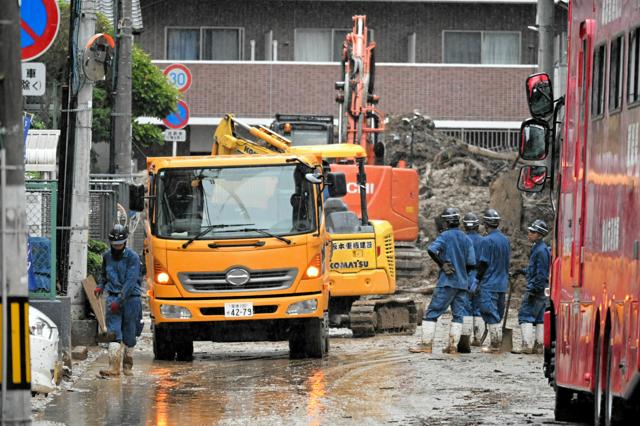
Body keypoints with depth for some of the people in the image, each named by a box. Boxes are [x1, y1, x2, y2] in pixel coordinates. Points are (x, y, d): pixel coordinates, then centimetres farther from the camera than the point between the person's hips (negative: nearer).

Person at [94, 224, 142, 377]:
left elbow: (131, 281, -16)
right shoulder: (107, 256, 8)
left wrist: (119, 301, -21)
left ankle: (127, 366, 19)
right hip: (113, 296, 3)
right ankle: (114, 367, -17)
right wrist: (100, 286, 8)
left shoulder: (132, 257, -9)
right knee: (114, 332, -10)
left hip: (130, 297, -3)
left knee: (129, 334, 5)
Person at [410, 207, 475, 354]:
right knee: (458, 314, 8)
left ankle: (426, 343, -8)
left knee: (432, 313, -3)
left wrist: (442, 265, -12)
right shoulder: (466, 239, 9)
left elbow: (431, 250, -23)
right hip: (462, 283, 5)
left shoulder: (446, 236, -5)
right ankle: (453, 345, 3)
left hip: (447, 282, -5)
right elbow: (472, 263, 4)